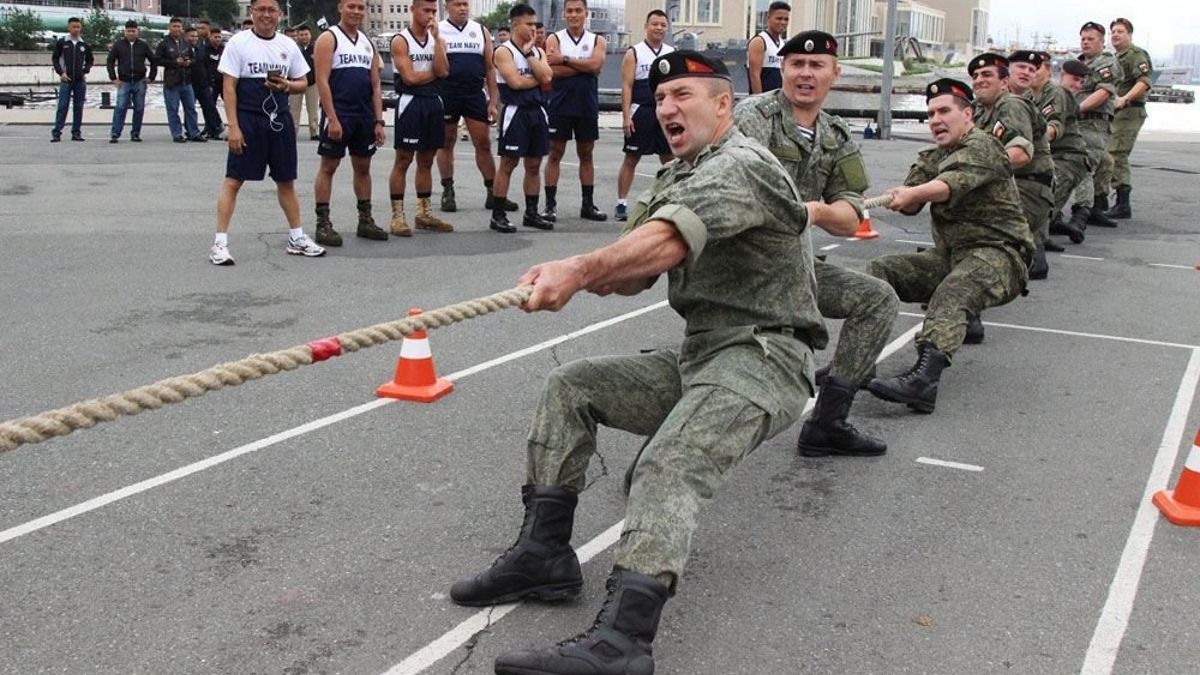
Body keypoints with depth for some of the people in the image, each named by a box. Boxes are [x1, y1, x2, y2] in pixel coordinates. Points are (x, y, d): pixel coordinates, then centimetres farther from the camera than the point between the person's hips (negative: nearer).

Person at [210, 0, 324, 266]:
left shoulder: (288, 45, 9)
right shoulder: (238, 42, -4)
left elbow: (303, 82, 14)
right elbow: (229, 87, -7)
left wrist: (287, 85, -9)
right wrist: (233, 126, -14)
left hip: (280, 120, 5)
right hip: (248, 119, -4)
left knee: (286, 180, 12)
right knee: (233, 179, -5)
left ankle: (297, 238, 22)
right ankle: (220, 242, -3)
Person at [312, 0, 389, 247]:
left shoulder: (368, 43, 14)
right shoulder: (328, 38, -5)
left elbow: (375, 85, 13)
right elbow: (322, 81, -12)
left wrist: (378, 121, 5)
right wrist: (332, 118, -20)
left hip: (365, 115, 6)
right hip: (338, 115, -6)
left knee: (363, 167, 11)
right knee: (328, 166, -2)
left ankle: (365, 220, 18)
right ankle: (323, 224, 0)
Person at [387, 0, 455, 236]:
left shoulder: (438, 40, 11)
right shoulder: (401, 41, -6)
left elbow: (443, 71, -6)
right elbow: (410, 77, -15)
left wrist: (436, 38, -9)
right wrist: (435, 73, -3)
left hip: (433, 102, 6)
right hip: (411, 102, -6)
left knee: (426, 161, 12)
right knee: (403, 160, -3)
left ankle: (424, 213, 19)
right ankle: (397, 216, -1)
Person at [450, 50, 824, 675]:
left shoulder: (740, 166, -12)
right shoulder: (676, 177, 18)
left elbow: (666, 242, -32)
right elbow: (634, 271, 8)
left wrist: (580, 269, -45)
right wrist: (580, 276, -14)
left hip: (764, 358, -10)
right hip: (698, 356, 10)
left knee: (668, 466, -32)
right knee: (570, 388, 5)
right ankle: (543, 553, 1)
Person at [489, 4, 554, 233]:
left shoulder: (538, 52, 13)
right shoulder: (504, 51, -6)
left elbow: (547, 77, -4)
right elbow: (515, 82, -18)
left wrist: (529, 54, -6)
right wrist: (538, 79, -3)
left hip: (536, 111, 7)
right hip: (515, 111, -6)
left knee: (534, 164, 10)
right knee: (508, 163, -4)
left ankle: (531, 213, 19)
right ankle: (498, 215, 1)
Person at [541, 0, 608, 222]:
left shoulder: (597, 41, 6)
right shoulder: (554, 39, 1)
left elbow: (596, 65, -14)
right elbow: (555, 70, -15)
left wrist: (565, 59, -14)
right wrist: (584, 65, -12)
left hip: (587, 106, 2)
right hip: (561, 105, -2)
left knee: (586, 154, 10)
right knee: (555, 154, 0)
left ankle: (588, 205, 17)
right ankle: (550, 204, 4)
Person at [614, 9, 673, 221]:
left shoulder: (673, 53, 10)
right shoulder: (633, 53, -1)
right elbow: (627, 86, -7)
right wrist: (626, 116, -15)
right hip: (641, 112, -4)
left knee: (670, 159, 7)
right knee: (631, 159, -1)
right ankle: (621, 204, 4)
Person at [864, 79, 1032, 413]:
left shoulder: (982, 145, -6)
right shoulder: (934, 157, 19)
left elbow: (954, 182, -28)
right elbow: (911, 204, 2)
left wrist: (912, 193, -45)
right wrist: (902, 198, -21)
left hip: (998, 252, -8)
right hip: (948, 254, 8)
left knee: (952, 294, -37)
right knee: (880, 270, -10)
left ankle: (923, 380, -57)